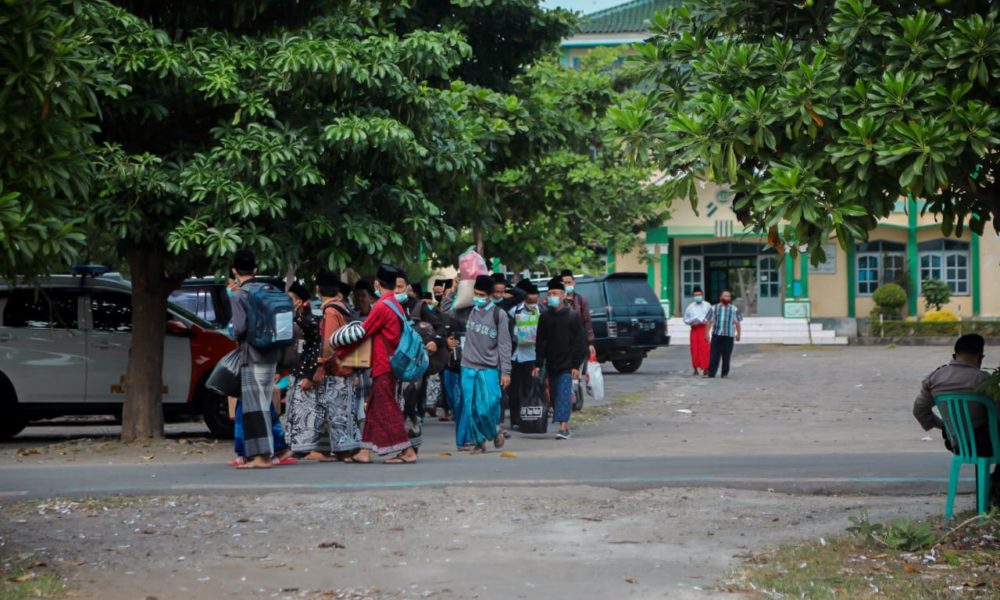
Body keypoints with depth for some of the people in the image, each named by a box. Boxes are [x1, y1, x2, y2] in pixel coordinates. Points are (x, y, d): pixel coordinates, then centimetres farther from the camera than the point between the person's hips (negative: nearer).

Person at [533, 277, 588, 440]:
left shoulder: (573, 316, -3)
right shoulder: (545, 317, 8)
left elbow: (580, 342, -4)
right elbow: (540, 342, 11)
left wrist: (576, 365, -10)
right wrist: (538, 364, 5)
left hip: (567, 364, -4)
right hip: (551, 364, 4)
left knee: (564, 394, -15)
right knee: (555, 395, 6)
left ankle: (563, 427, -20)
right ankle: (565, 427, 15)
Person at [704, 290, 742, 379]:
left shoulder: (734, 309, 7)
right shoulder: (715, 308, 6)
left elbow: (737, 323, 11)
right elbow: (709, 321, 7)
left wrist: (738, 334, 10)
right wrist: (707, 333, 2)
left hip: (729, 335, 0)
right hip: (716, 335, 0)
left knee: (726, 356, 3)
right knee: (714, 355, -2)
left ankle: (725, 373, 12)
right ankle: (711, 373, 0)